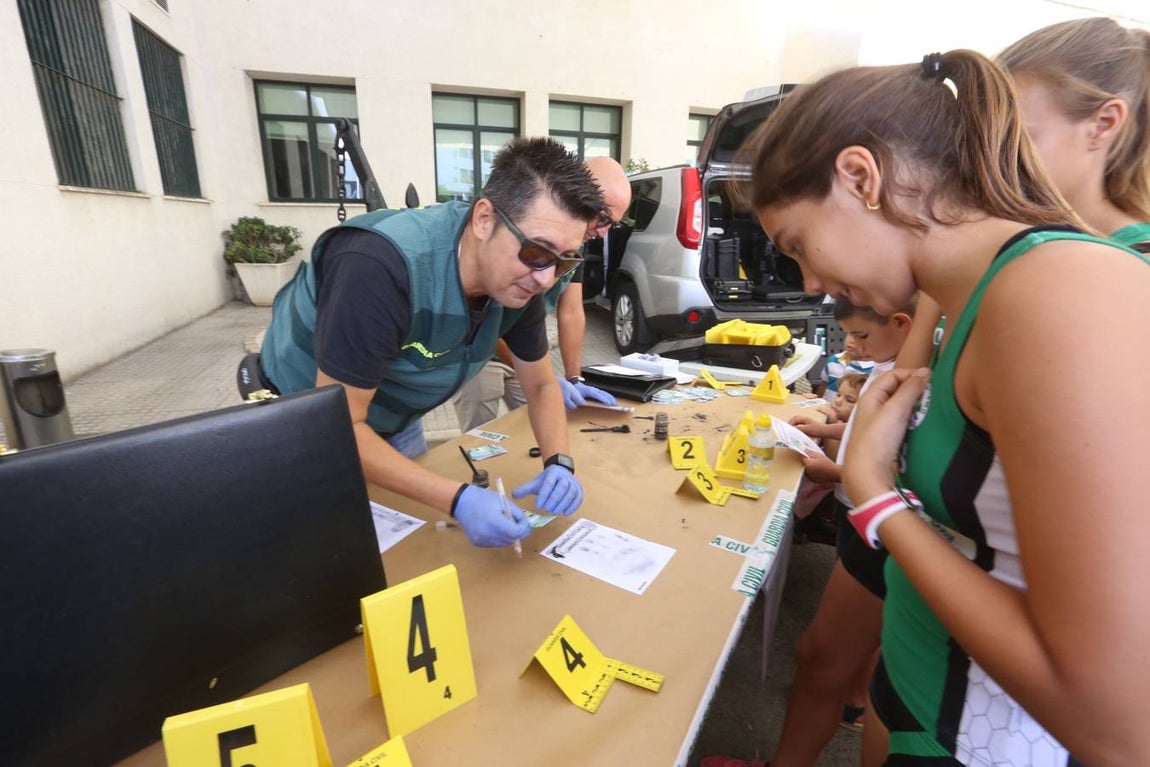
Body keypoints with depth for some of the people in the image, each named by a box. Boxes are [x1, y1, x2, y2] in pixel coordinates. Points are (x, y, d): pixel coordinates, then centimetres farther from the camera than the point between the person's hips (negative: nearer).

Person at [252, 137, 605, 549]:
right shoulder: (381, 267, -40)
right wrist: (458, 499, -42)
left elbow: (540, 385, -8)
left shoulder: (520, 281, -19)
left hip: (395, 424, 5)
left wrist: (558, 462, -26)